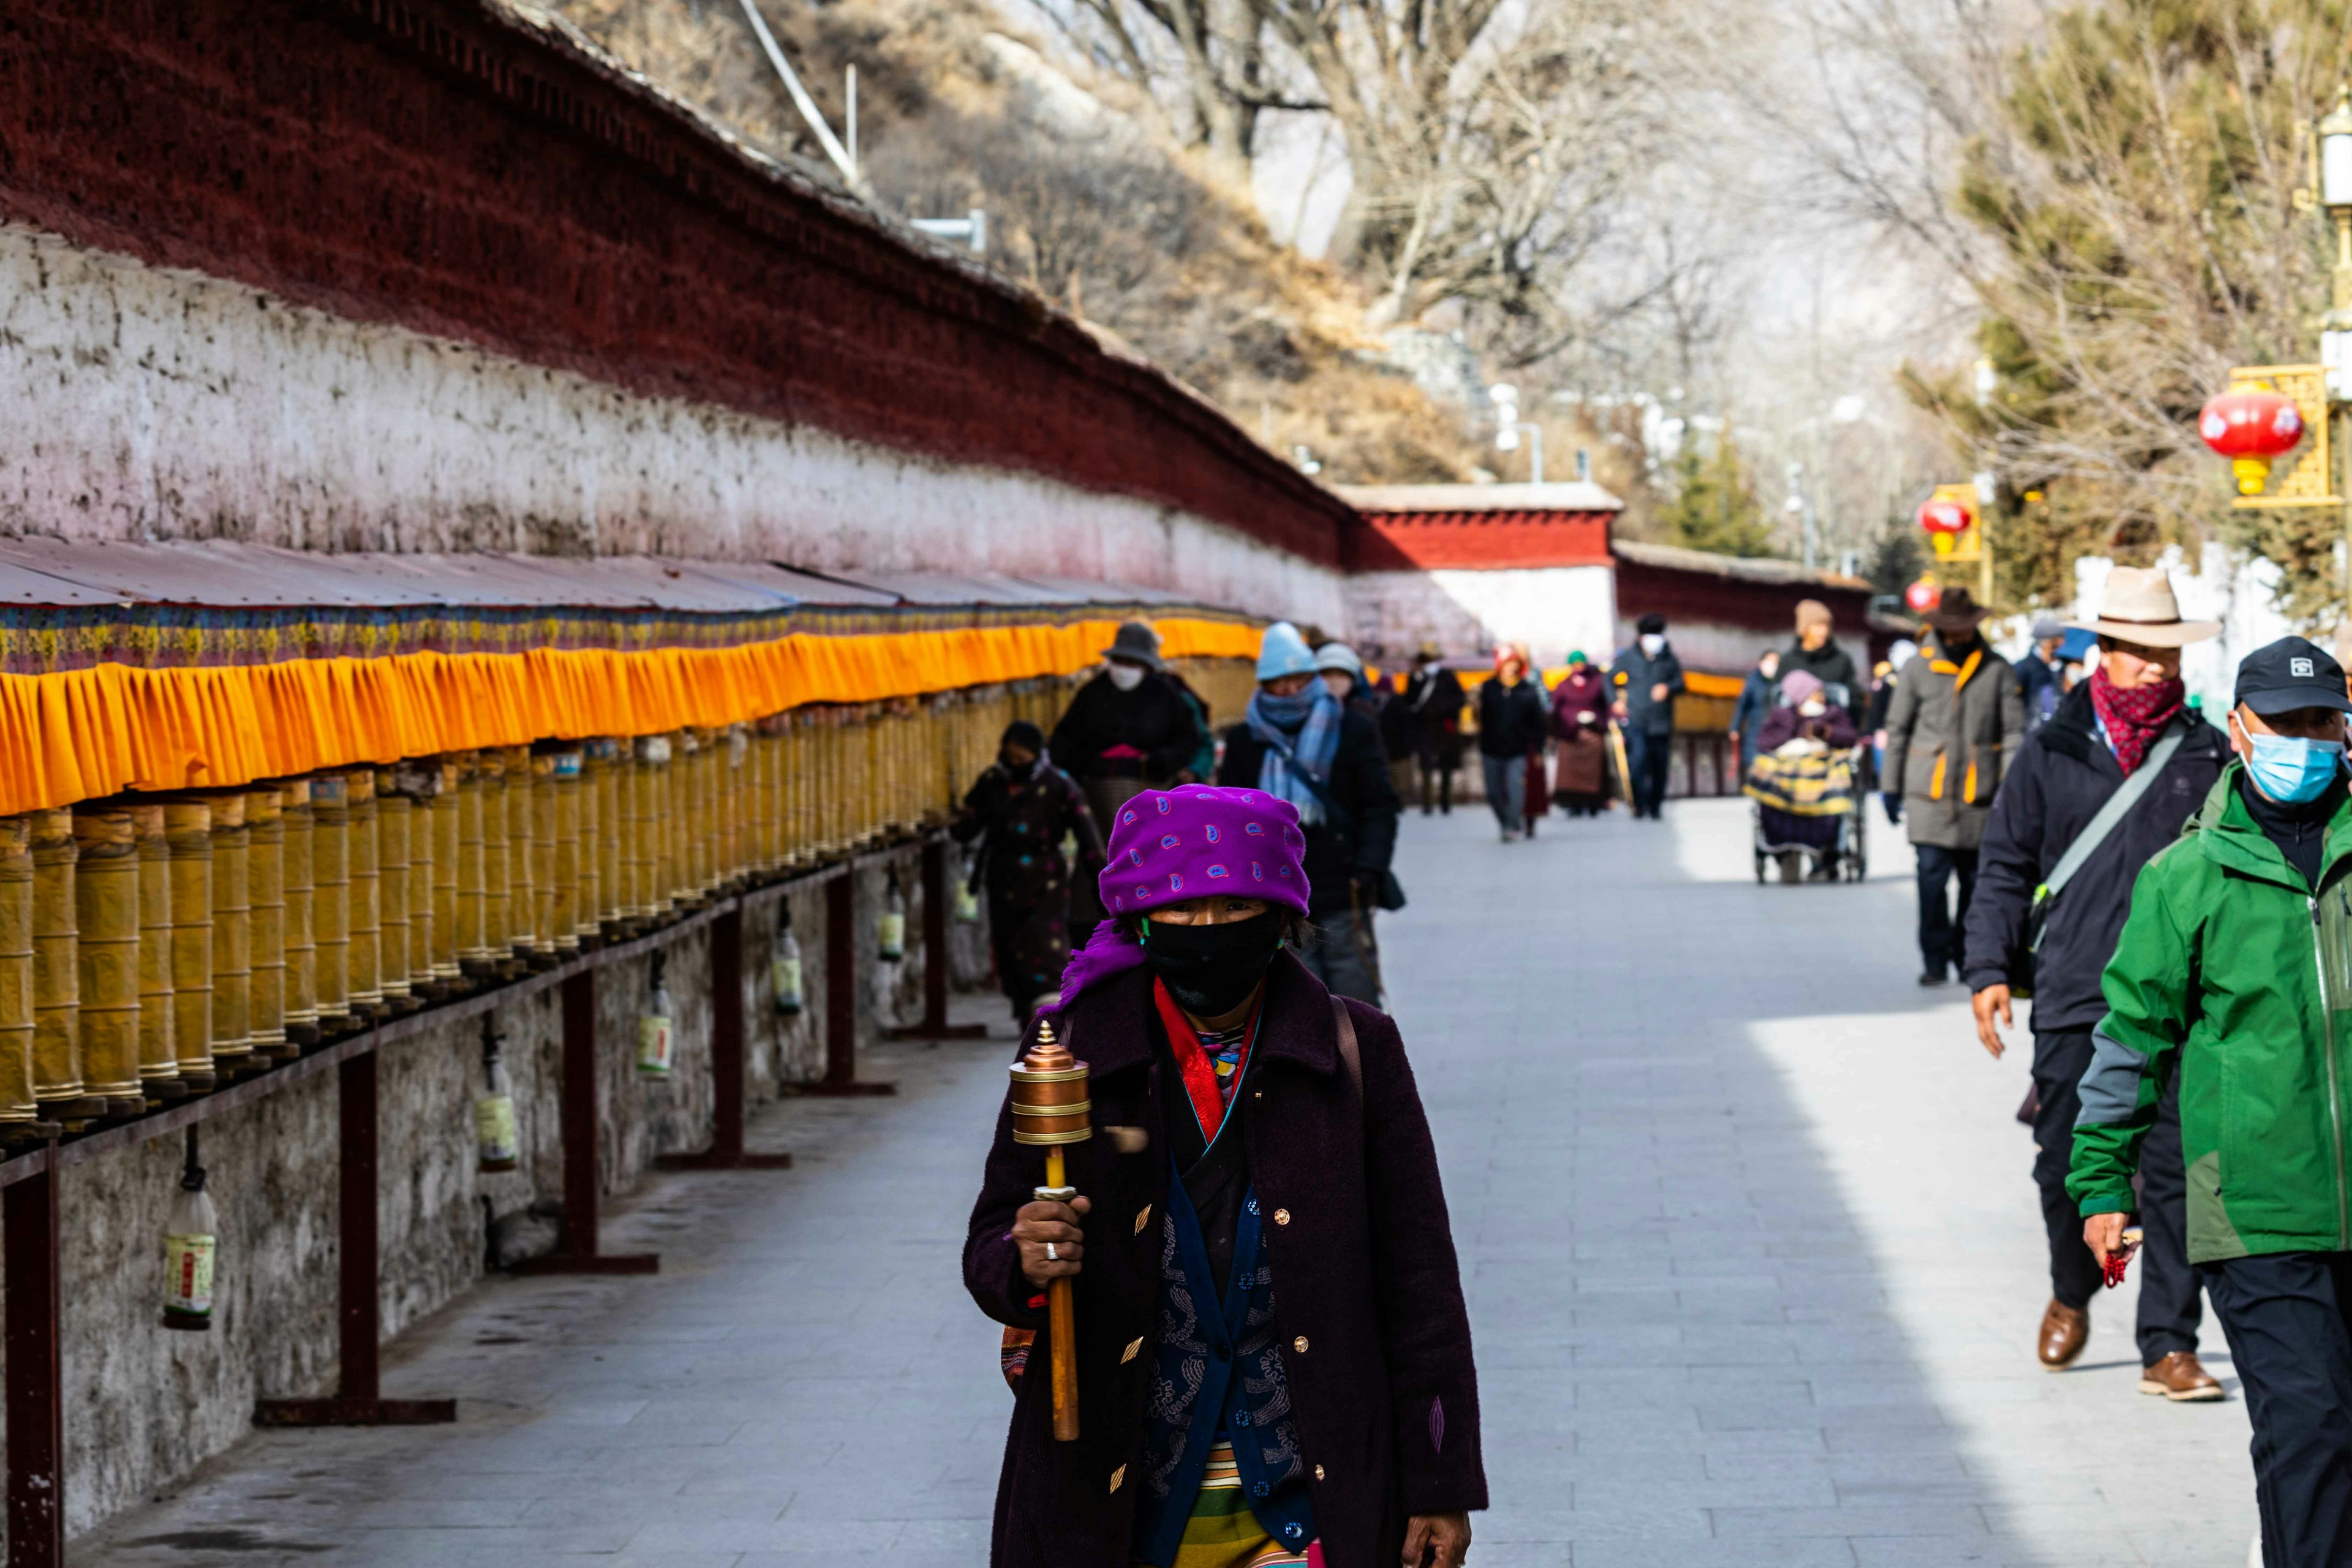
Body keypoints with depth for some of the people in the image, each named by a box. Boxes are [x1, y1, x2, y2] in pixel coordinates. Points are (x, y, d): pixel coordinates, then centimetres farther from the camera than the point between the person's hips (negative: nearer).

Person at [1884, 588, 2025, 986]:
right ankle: (1935, 961, -3)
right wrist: (1891, 786, 8)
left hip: (1979, 794, 1)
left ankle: (1968, 957, 22)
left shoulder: (1996, 670, 5)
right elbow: (1897, 729, 10)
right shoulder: (1918, 668, 5)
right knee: (1932, 876, -9)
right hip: (1928, 792, -1)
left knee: (1975, 879, 8)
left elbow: (2013, 731, 5)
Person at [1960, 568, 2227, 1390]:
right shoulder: (2052, 753, 5)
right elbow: (2004, 866, 9)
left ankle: (2168, 1347, 3)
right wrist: (1988, 969, 0)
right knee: (2065, 1166, 5)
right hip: (2074, 999, 0)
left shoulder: (2208, 754, 7)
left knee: (2176, 1176, -3)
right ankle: (2072, 1295, 32)